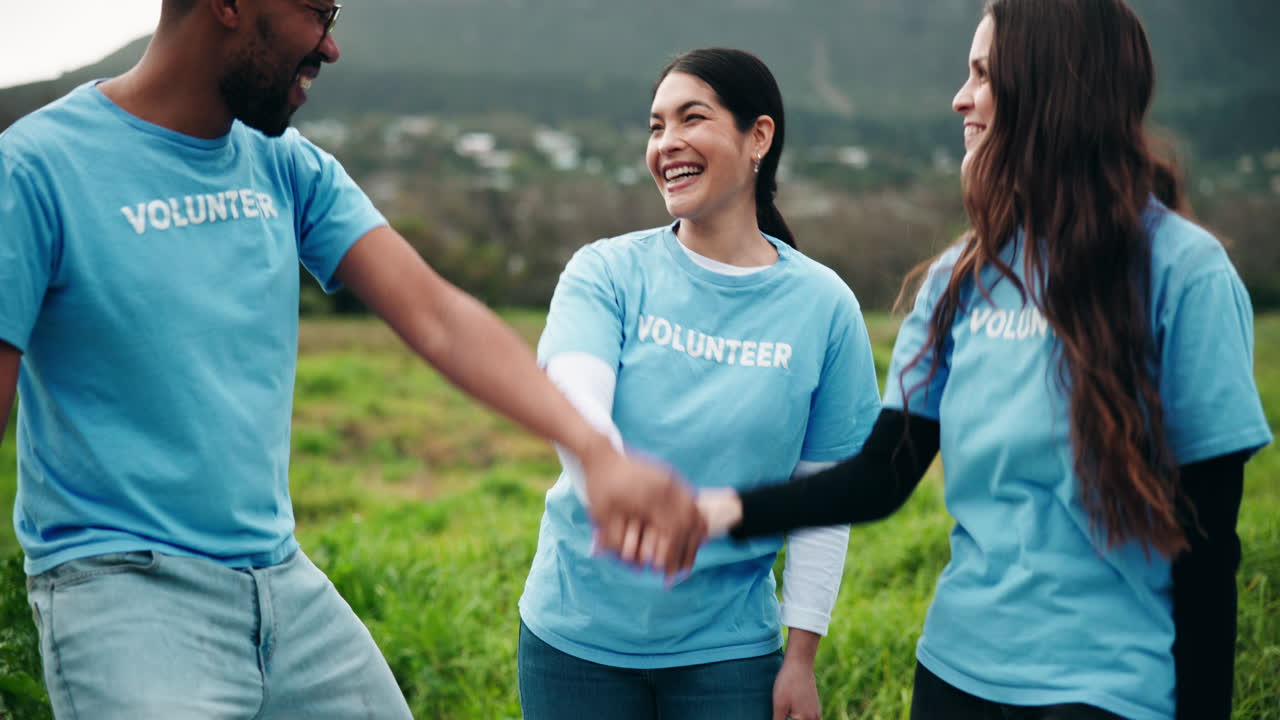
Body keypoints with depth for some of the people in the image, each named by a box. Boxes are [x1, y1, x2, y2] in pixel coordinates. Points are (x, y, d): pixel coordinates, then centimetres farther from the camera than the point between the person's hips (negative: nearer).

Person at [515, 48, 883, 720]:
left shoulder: (822, 306, -3)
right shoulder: (607, 272, -5)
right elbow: (572, 399, -23)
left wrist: (802, 654, 1)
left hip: (727, 648, 0)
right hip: (576, 636, 0)